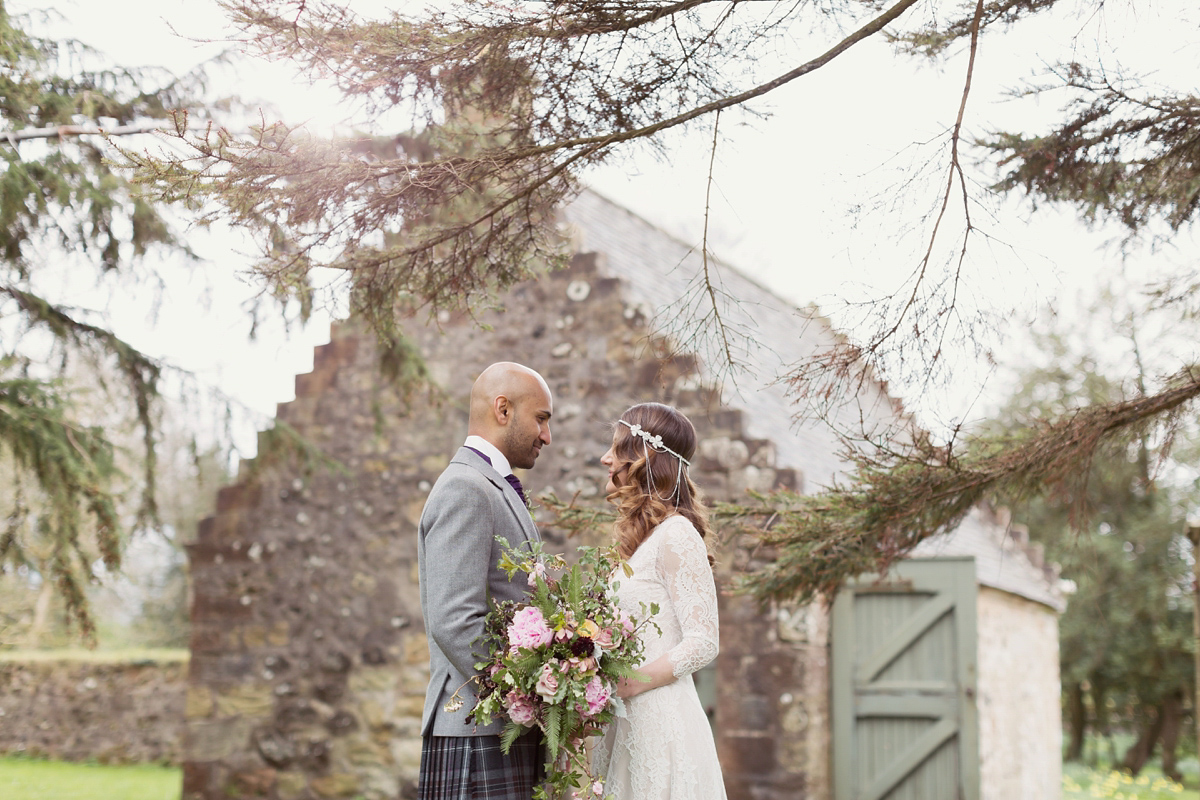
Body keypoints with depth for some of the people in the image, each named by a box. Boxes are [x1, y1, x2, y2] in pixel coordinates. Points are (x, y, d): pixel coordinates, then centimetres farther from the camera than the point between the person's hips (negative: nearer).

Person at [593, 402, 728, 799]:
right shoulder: (639, 538, 15)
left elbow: (702, 643, -15)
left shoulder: (676, 535, -11)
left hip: (661, 721, -8)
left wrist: (619, 686, -18)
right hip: (626, 723, 8)